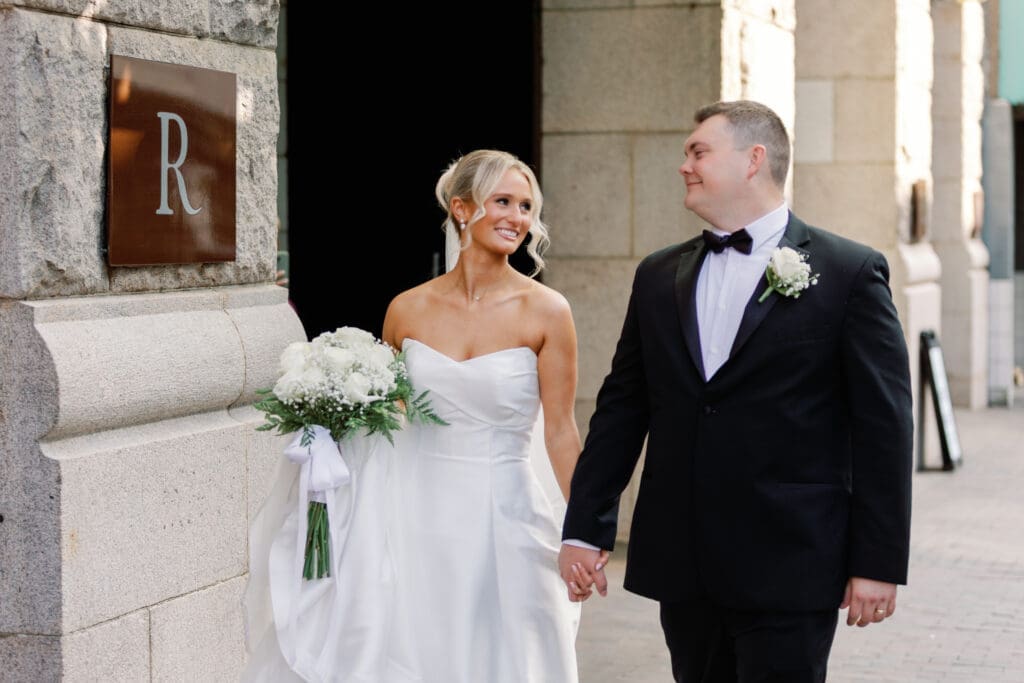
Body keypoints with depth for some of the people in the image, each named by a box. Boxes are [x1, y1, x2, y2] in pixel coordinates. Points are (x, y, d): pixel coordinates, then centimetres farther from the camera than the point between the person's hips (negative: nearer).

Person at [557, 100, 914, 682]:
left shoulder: (851, 273, -3)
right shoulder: (659, 277, 12)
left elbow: (883, 428, -5)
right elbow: (620, 409, 13)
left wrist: (880, 563, -8)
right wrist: (584, 529, 8)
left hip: (787, 570, -5)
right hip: (680, 567, 5)